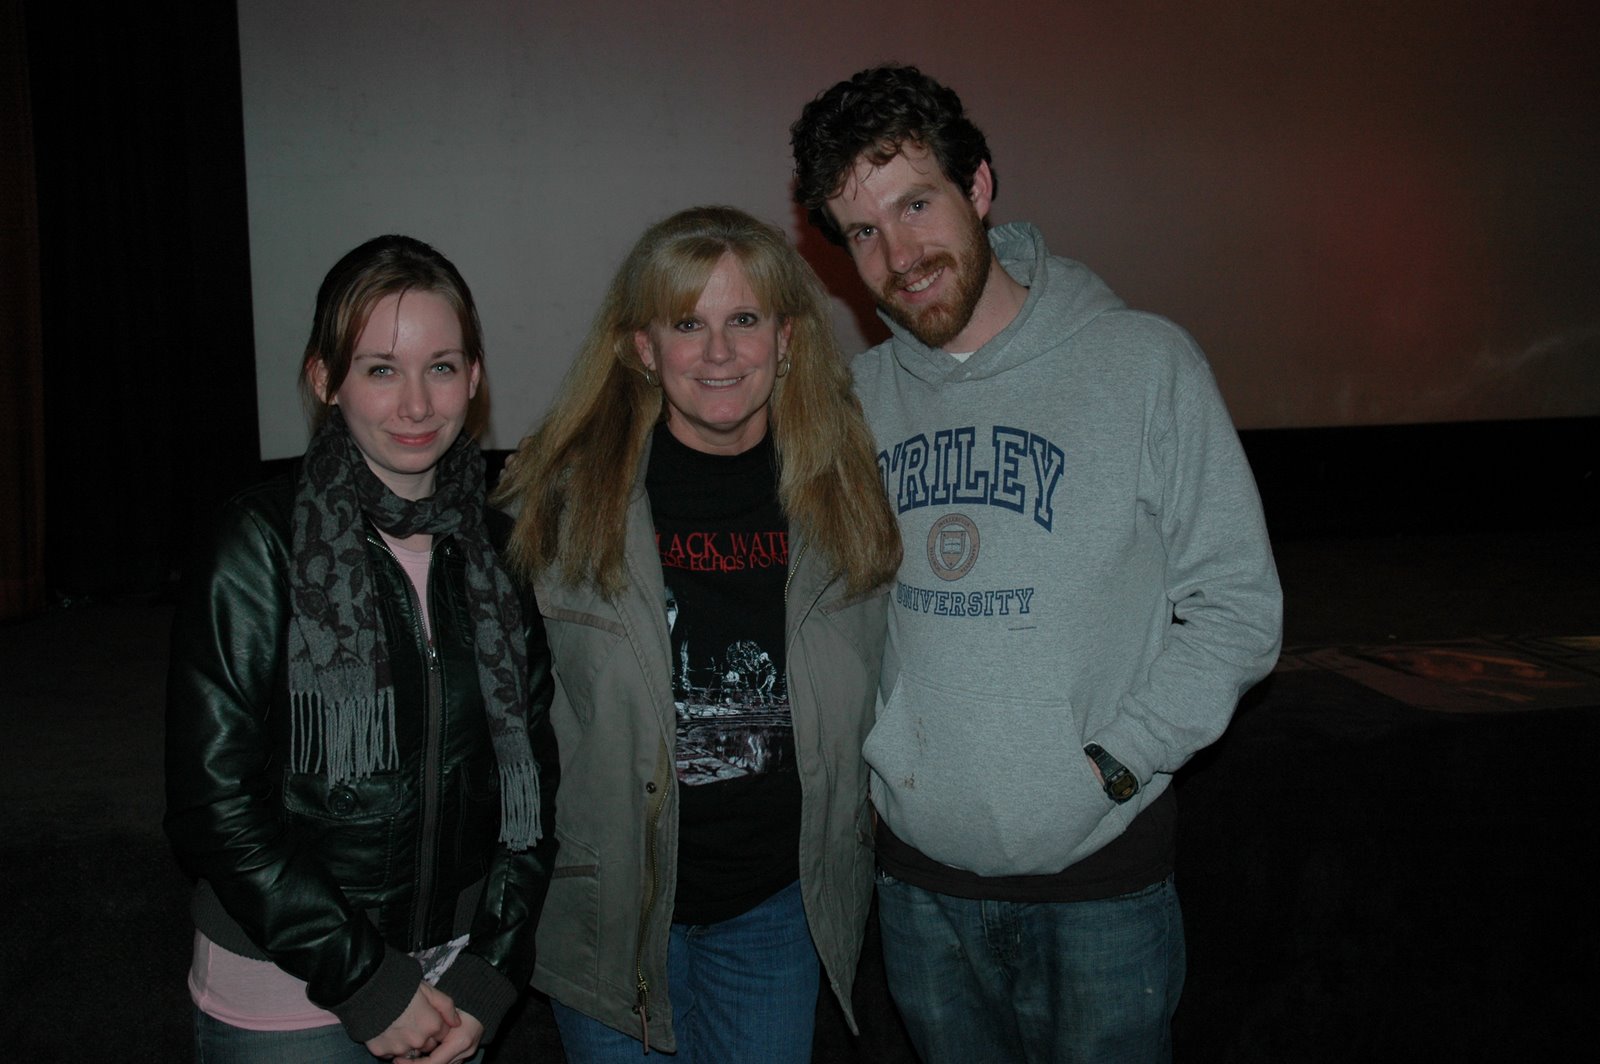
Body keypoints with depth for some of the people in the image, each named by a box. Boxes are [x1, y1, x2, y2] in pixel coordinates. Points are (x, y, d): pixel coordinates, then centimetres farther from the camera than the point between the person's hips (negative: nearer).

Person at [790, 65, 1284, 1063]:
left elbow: (1239, 607, -8)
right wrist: (880, 746, -2)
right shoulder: (857, 398, 3)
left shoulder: (1144, 362, -9)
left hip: (1100, 876, -3)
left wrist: (1106, 766, -14)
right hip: (918, 876, 4)